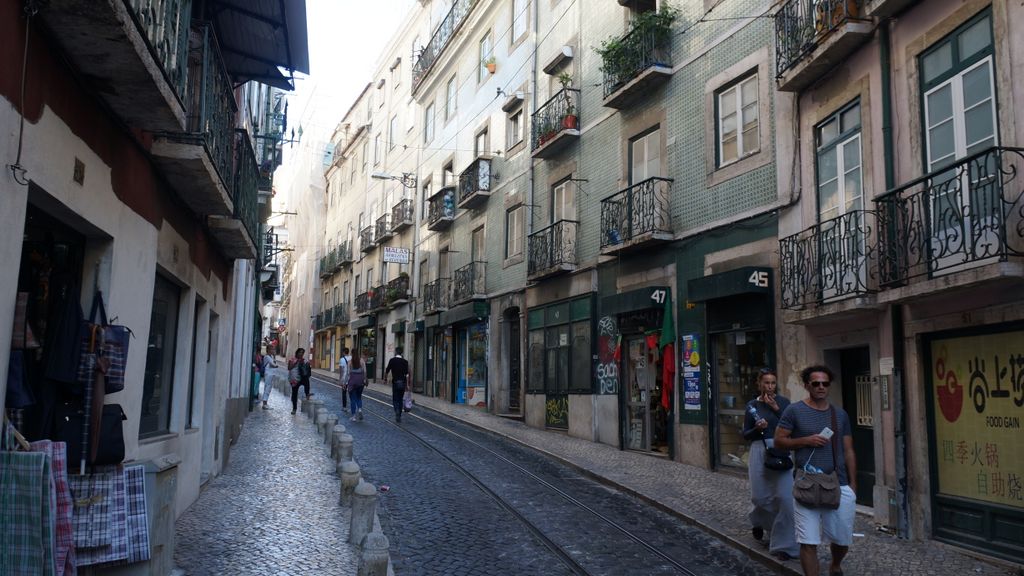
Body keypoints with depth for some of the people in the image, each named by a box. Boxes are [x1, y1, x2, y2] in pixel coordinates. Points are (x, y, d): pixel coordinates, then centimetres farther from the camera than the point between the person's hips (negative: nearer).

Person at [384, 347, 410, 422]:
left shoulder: (392, 360, -4)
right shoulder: (405, 361, 1)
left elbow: (387, 371, -2)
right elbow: (407, 374, -3)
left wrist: (385, 378, 16)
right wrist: (407, 384, 0)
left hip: (395, 382, -3)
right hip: (403, 382, 3)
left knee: (395, 399, 3)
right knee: (400, 399, 14)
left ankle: (397, 413, -20)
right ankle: (399, 416, 18)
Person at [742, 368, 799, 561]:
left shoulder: (783, 402, 3)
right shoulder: (752, 405, 7)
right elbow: (745, 434, 8)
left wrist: (776, 409, -15)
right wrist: (757, 429, -12)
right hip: (759, 451, 1)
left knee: (784, 497, -10)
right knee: (760, 496, 4)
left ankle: (784, 544, 2)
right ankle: (758, 521, 40)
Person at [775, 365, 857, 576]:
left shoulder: (840, 414, 10)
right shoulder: (794, 411, -2)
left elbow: (848, 451, 12)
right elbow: (779, 441, -2)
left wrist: (852, 484, 8)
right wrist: (806, 440, -15)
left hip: (839, 485, 4)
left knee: (843, 539, 15)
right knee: (808, 542, -4)